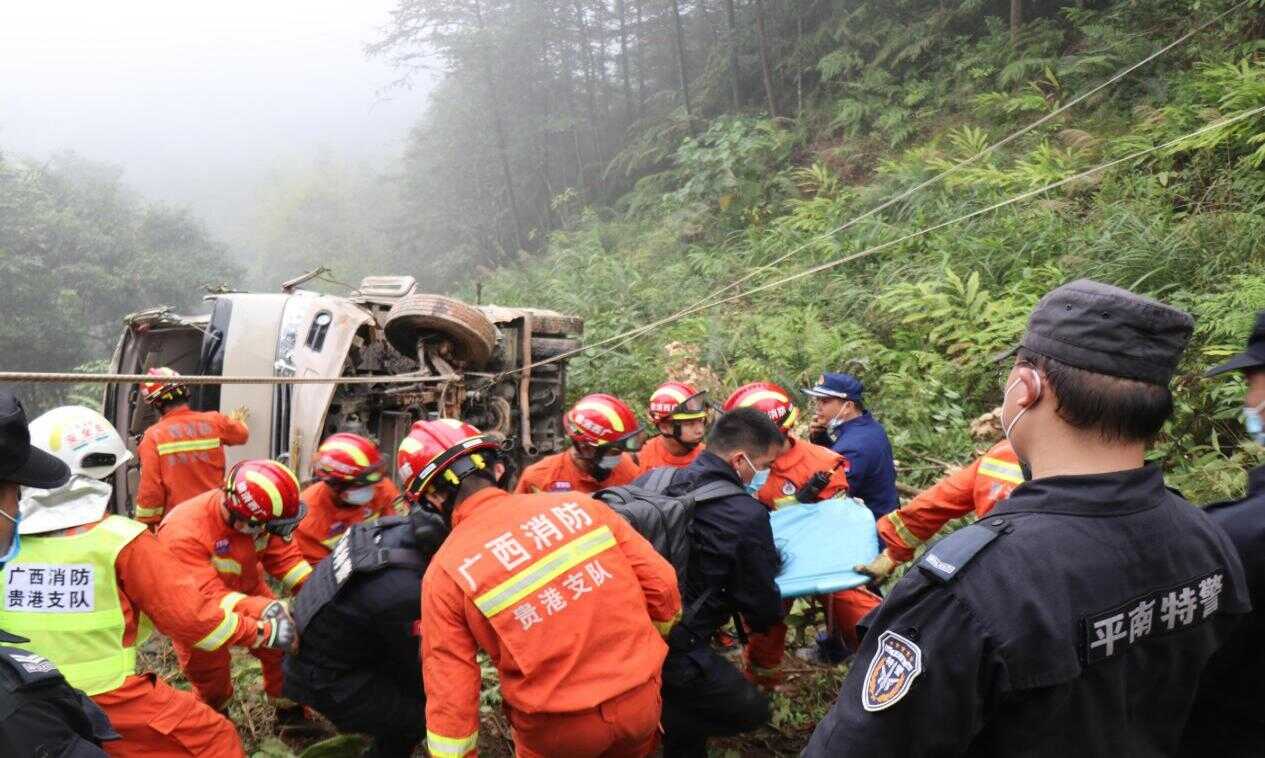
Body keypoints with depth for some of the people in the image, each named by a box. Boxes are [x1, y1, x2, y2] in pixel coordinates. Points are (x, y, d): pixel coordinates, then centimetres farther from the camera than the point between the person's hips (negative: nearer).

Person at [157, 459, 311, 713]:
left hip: (245, 590, 4)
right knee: (211, 675, 3)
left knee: (285, 643, 1)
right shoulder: (183, 533, -39)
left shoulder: (258, 515, -24)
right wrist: (262, 609, -56)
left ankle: (290, 711, 23)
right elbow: (206, 596, -43)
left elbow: (283, 555, -14)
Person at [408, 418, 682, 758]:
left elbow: (449, 695, -9)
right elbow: (662, 585, -2)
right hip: (641, 698, 2)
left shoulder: (446, 572, -10)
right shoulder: (577, 504, -5)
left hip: (559, 728, -2)